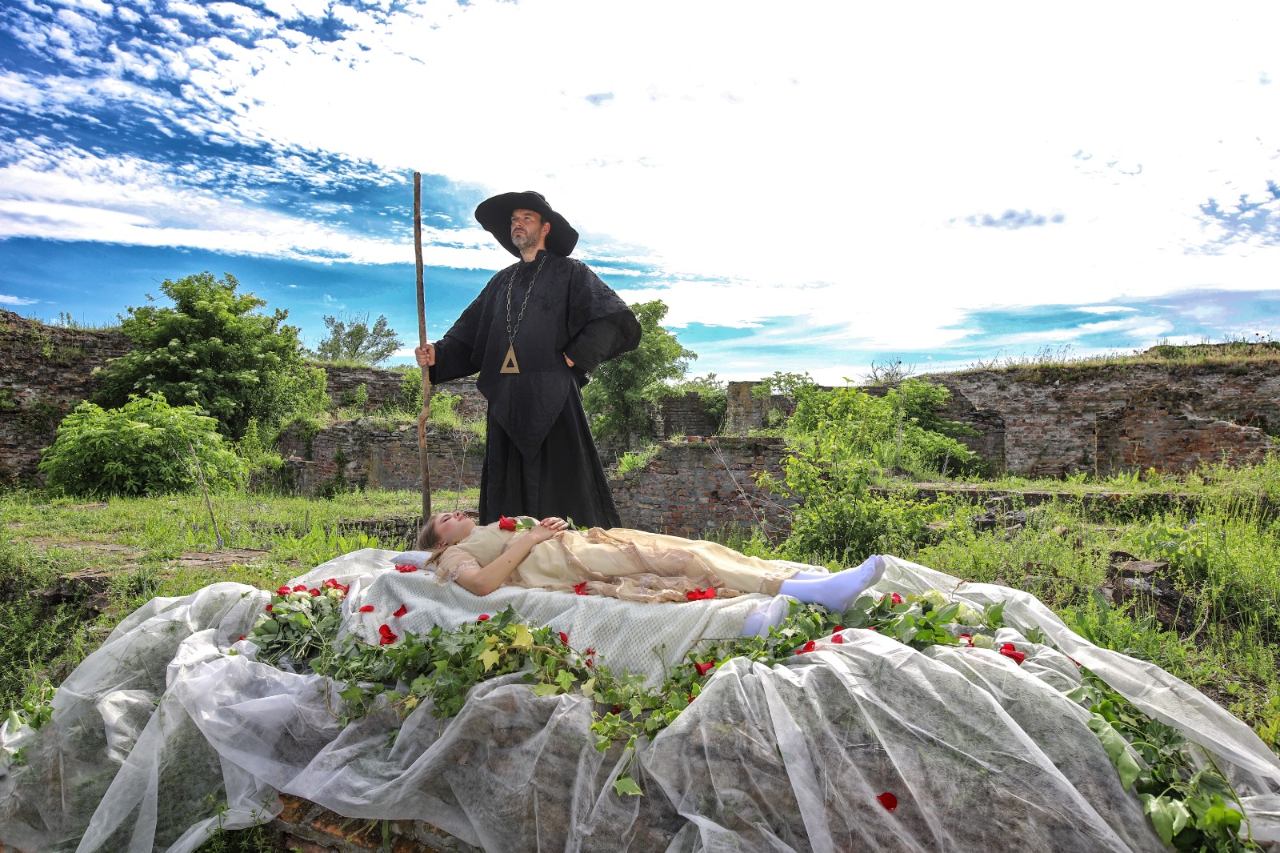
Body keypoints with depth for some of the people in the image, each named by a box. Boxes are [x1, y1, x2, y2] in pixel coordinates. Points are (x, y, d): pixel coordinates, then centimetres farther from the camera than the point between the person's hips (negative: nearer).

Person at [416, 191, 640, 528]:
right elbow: (467, 337, 16)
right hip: (506, 403, 5)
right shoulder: (501, 282, 23)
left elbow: (616, 322, -4)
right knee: (508, 495, 5)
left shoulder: (569, 273, 8)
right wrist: (438, 354, -2)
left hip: (552, 399, -5)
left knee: (561, 493, -8)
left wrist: (575, 358, -9)